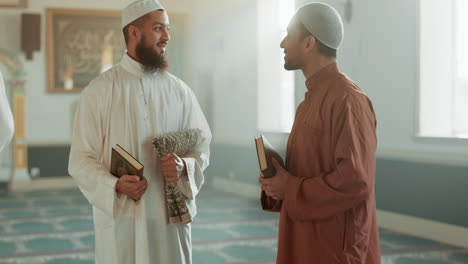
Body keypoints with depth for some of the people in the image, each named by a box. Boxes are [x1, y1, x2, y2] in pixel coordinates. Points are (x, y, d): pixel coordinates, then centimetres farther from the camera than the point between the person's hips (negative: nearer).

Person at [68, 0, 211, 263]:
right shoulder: (99, 91, -4)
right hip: (119, 217, -2)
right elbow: (81, 159, -5)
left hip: (171, 214, 3)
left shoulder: (179, 91, 4)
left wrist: (184, 166, -14)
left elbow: (202, 145, 8)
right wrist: (116, 185, -22)